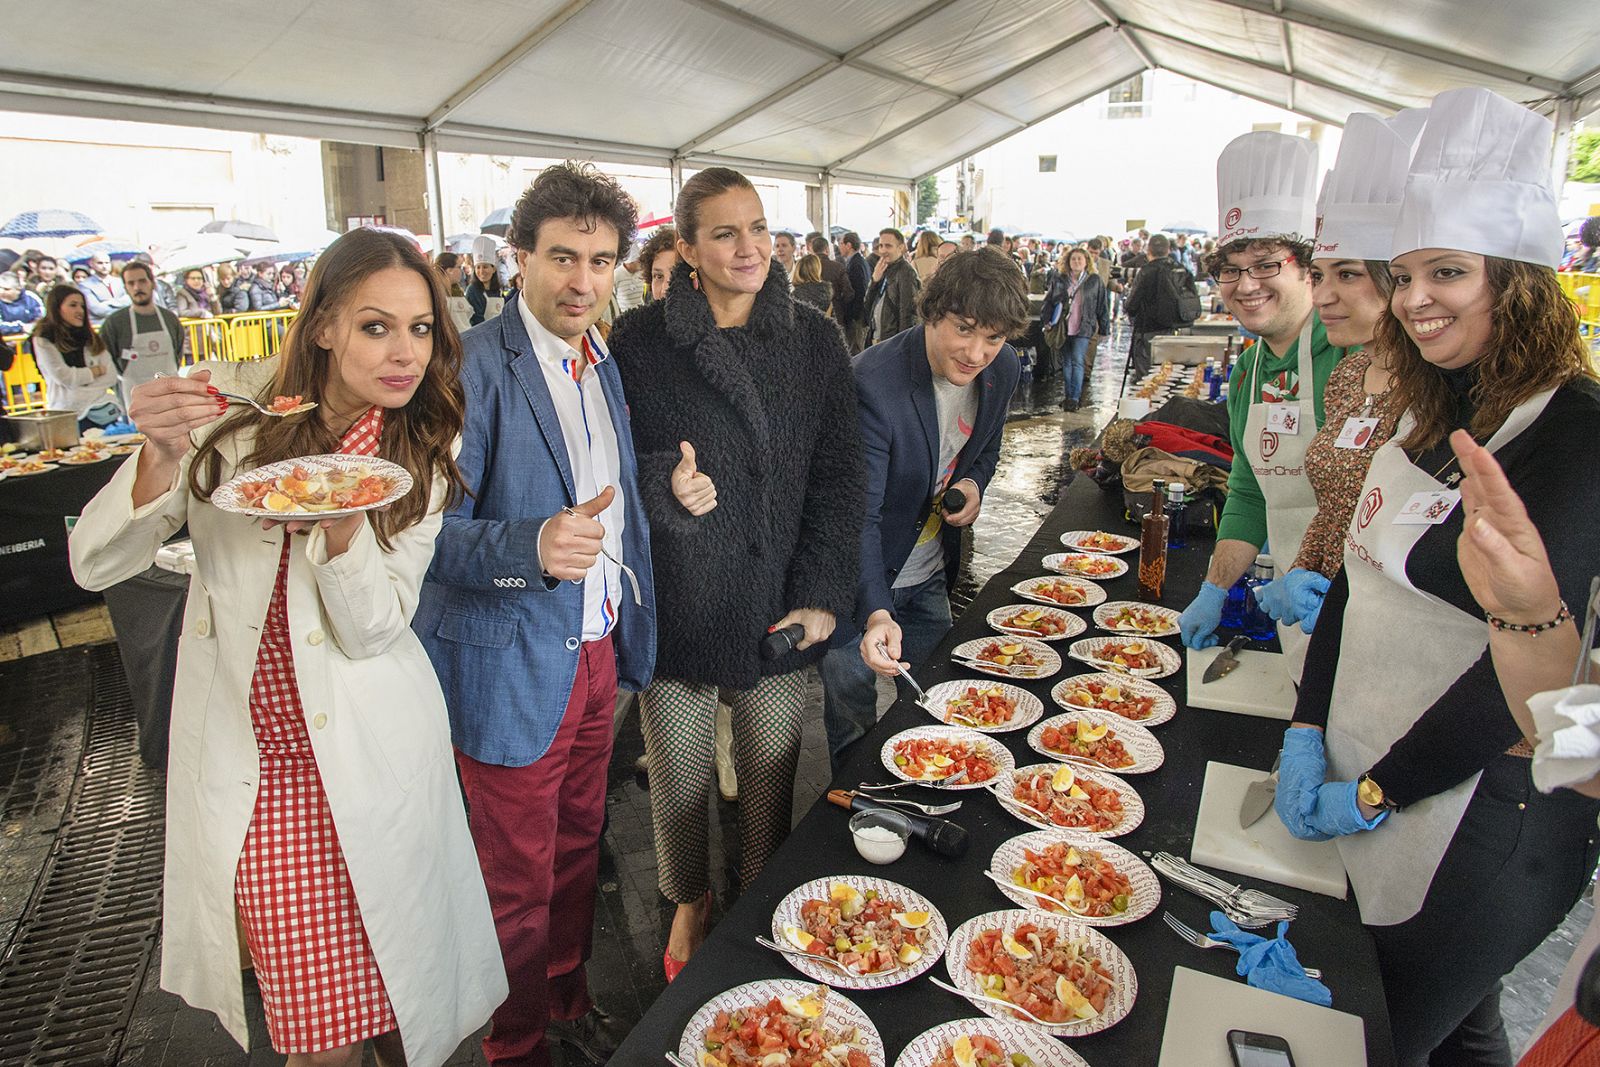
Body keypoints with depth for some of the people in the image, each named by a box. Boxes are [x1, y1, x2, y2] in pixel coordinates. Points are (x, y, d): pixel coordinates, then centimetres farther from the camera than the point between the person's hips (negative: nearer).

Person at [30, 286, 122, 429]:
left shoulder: (91, 337, 14)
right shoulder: (44, 340, 2)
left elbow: (111, 376, 5)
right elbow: (65, 378, -7)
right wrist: (98, 370, 4)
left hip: (103, 409, 4)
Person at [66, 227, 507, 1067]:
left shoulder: (423, 453, -5)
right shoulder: (234, 407, -6)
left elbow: (371, 629, -11)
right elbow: (96, 564, -6)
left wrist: (342, 522, -30)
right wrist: (162, 459, -25)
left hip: (369, 752, 0)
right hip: (247, 753, 0)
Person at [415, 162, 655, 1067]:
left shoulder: (604, 363, 7)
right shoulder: (474, 365, -17)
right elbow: (429, 530, -20)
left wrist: (629, 630, 13)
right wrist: (532, 546, -37)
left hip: (598, 652, 7)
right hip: (514, 668, -7)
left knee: (577, 852, 24)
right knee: (518, 885, 12)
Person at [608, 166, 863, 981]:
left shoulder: (814, 339, 2)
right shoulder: (639, 341, -5)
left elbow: (839, 475, 2)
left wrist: (823, 594, -4)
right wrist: (663, 487, -22)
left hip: (779, 605, 1)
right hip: (678, 602, -1)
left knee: (771, 778, 14)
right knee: (679, 777, 15)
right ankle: (690, 901, 44)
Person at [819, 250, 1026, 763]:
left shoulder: (1003, 369, -8)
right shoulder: (872, 380, -30)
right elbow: (856, 514, -33)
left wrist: (974, 482, -11)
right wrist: (875, 613, -45)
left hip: (931, 578, 6)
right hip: (861, 584, -6)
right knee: (852, 721, 4)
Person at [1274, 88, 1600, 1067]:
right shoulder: (1434, 411, 6)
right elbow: (1360, 573, 7)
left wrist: (1378, 793, -15)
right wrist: (1307, 732, -1)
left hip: (1478, 818, -7)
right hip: (1363, 788, 7)